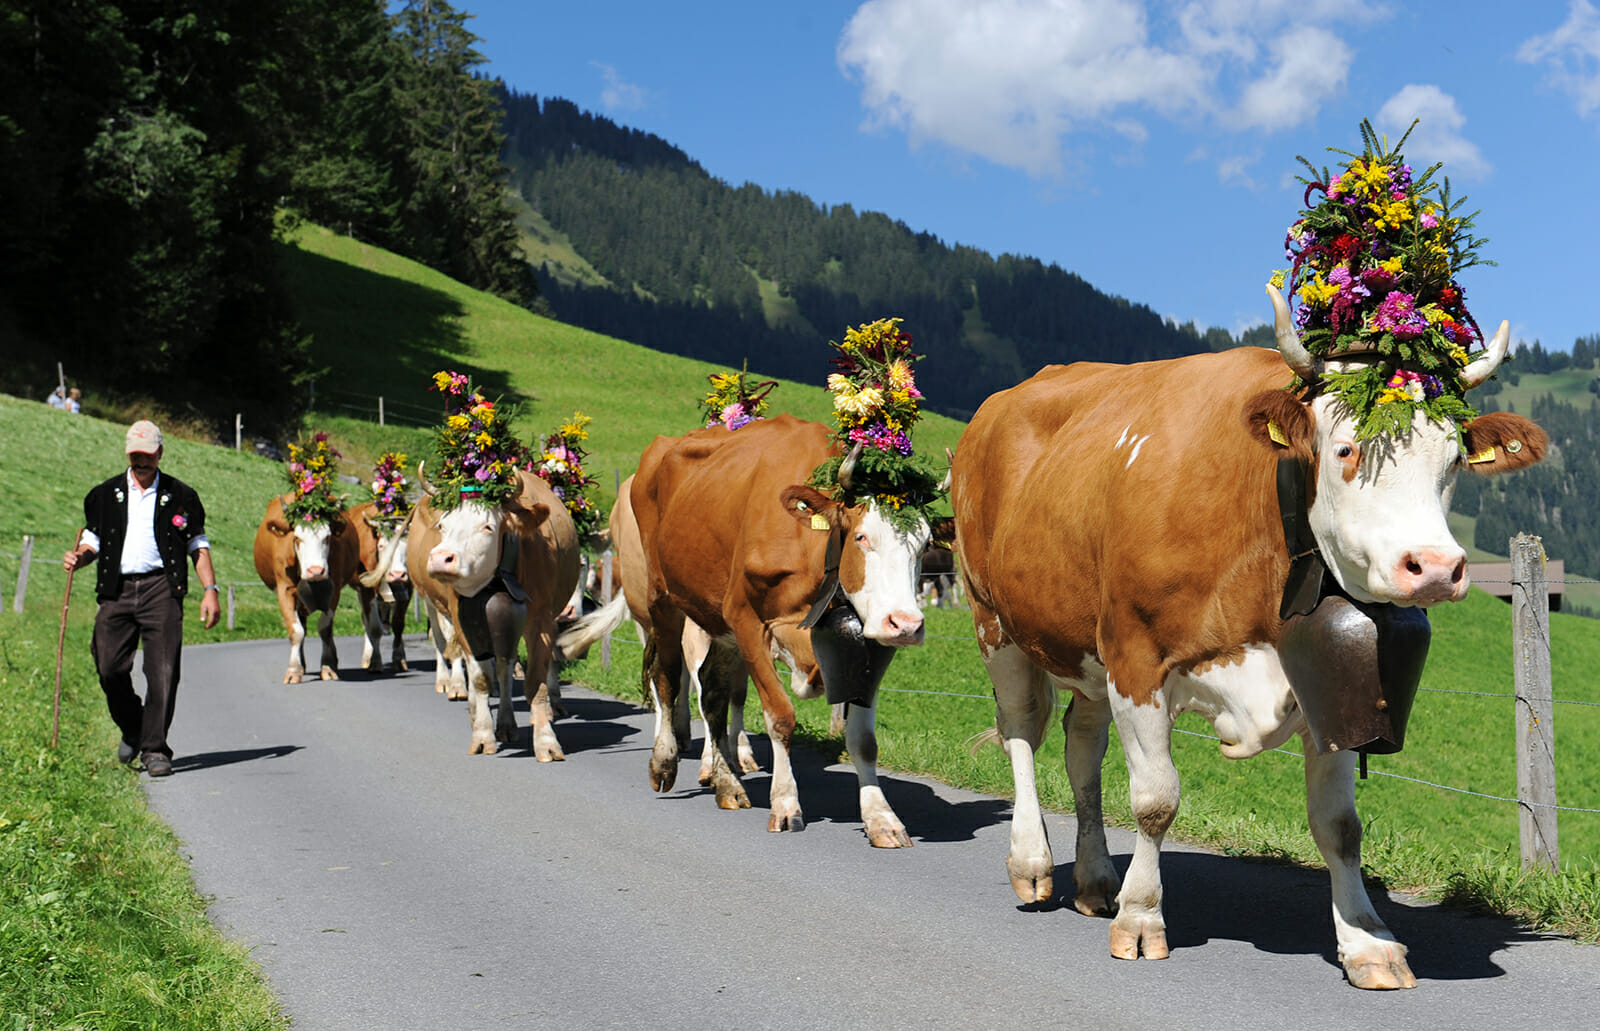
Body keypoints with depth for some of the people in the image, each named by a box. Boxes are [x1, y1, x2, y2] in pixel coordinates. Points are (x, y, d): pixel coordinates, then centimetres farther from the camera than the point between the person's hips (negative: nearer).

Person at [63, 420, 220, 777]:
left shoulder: (180, 496, 10)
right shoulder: (106, 494, 15)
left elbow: (198, 545, 10)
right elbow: (93, 539, 17)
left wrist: (210, 589, 1)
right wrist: (79, 556, -6)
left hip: (161, 589, -2)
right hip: (116, 590, 2)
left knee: (162, 671, -10)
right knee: (110, 667, -3)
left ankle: (155, 750, -4)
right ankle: (133, 730, 23)